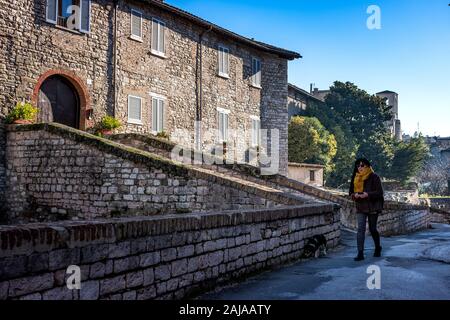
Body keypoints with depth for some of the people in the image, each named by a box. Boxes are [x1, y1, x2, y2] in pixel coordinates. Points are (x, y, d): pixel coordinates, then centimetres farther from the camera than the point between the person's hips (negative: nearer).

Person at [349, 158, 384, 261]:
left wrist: (368, 194, -23)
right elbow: (351, 192, 14)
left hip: (372, 207, -3)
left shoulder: (374, 177, -6)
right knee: (360, 228, -8)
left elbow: (380, 192, -9)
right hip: (360, 207, 3)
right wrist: (354, 195, -10)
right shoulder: (355, 178, 9)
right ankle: (360, 253, -9)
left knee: (372, 229, 9)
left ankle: (378, 248, 34)